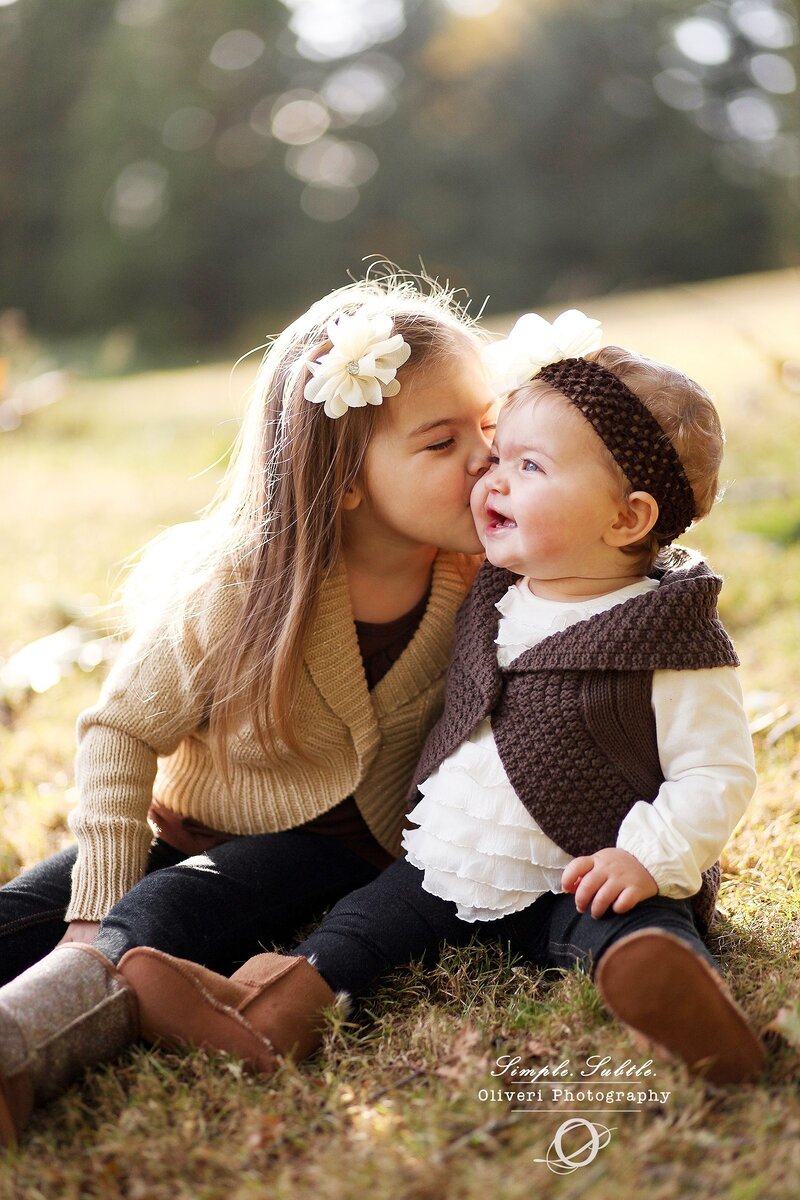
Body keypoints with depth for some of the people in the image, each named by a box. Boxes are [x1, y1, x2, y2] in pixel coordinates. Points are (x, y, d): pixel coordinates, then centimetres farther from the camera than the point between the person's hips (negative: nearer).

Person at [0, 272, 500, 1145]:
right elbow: (123, 729, -10)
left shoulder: (487, 567, -13)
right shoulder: (238, 586, -19)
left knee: (170, 912, -32)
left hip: (340, 847, -2)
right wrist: (101, 908, -18)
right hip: (198, 825, 2)